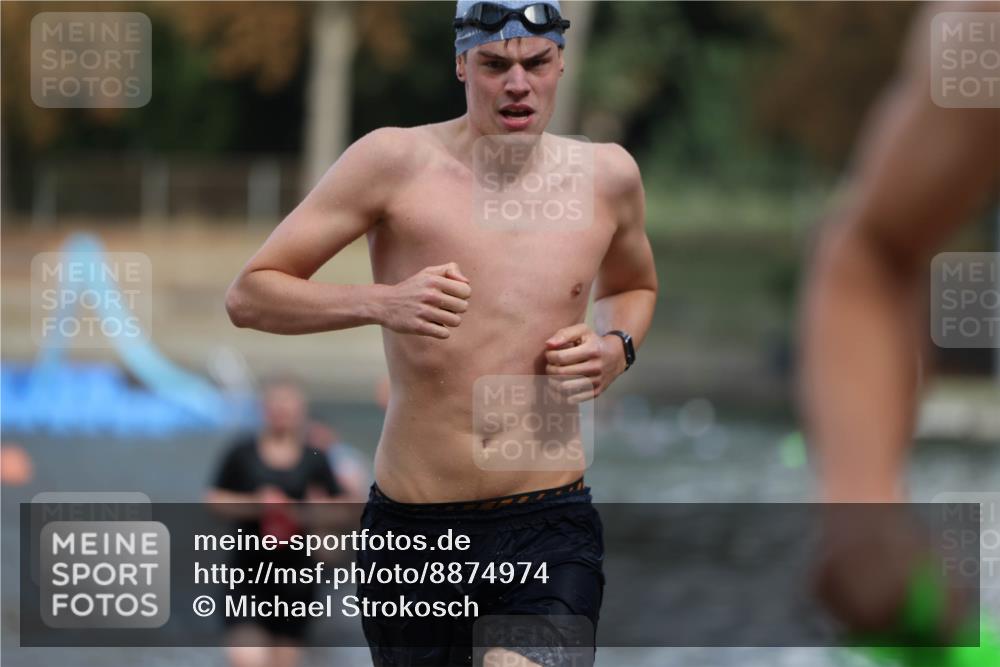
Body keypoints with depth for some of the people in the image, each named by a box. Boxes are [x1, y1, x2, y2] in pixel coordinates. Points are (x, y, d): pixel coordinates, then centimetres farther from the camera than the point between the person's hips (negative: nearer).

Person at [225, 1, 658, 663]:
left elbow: (634, 286, 28)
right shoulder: (396, 161, -4)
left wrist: (617, 347, 5)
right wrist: (380, 303, -20)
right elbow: (249, 295, -4)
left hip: (550, 531, 0)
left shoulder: (606, 174, 6)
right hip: (415, 531, 0)